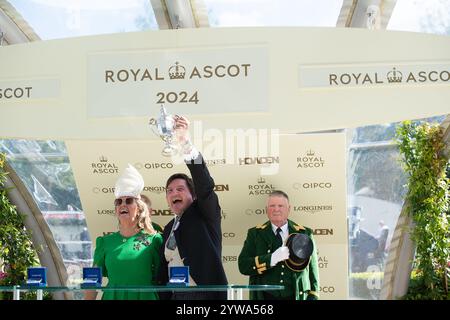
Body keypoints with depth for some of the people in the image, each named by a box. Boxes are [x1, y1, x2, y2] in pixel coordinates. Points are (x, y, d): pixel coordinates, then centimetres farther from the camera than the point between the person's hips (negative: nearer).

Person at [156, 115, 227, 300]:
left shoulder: (204, 214, 1)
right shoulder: (169, 229, 17)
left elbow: (205, 185, -18)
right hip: (176, 296, 6)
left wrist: (185, 143, -29)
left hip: (206, 293, -6)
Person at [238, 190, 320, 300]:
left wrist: (313, 297, 6)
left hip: (297, 296, 1)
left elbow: (313, 270, 14)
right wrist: (272, 259, -16)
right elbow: (243, 266, -4)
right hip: (266, 296, 0)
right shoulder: (255, 234, 7)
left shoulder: (304, 234, 10)